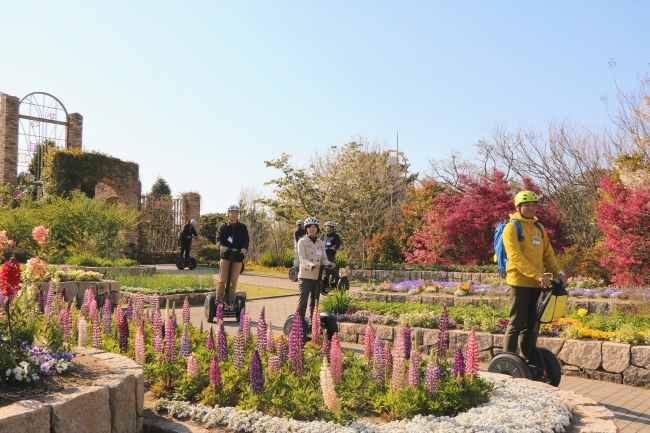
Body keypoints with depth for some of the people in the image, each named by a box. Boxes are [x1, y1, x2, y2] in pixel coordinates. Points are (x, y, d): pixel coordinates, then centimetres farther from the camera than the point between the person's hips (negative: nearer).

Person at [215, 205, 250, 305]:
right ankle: (218, 301, -1)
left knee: (233, 282, 3)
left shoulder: (243, 227, 10)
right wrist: (221, 246, -25)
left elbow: (246, 240, 1)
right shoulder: (223, 227, 8)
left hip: (238, 257, 1)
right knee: (222, 280, -3)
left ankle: (230, 303, 8)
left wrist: (244, 248, -20)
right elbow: (219, 238, -2)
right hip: (225, 256, -1)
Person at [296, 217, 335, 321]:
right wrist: (312, 265, -32)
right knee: (302, 302, -5)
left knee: (314, 303, 12)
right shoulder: (302, 241, -2)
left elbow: (324, 259, 10)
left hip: (317, 276, 5)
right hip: (305, 276, -5)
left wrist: (329, 264, -13)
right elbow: (302, 259, -14)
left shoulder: (321, 243, 13)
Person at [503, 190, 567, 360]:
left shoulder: (539, 228, 15)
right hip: (519, 284, -7)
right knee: (516, 325, -5)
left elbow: (548, 253, 17)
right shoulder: (512, 227, -8)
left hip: (536, 285, 7)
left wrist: (558, 272, -1)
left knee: (531, 325, 12)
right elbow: (516, 257, -18)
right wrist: (538, 275, -25)